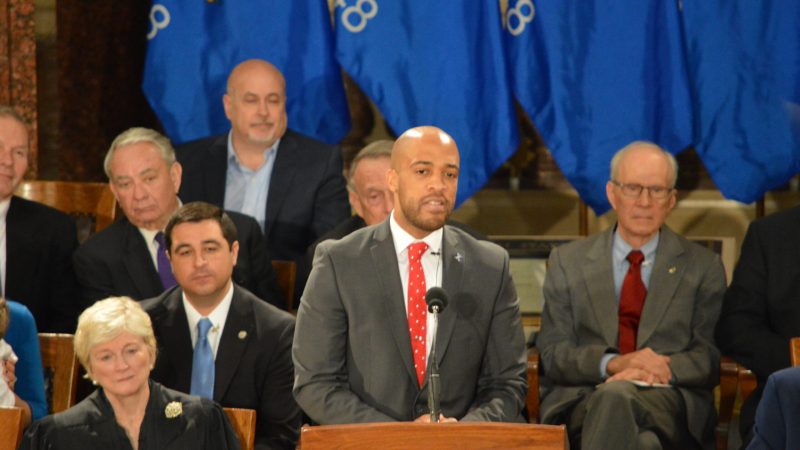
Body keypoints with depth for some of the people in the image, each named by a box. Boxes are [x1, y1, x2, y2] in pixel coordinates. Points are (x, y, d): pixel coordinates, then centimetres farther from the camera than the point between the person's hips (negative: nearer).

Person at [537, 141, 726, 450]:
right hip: (582, 401, 0)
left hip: (670, 405, 1)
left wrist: (663, 369, -16)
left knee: (616, 395, -38)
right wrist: (612, 363, -14)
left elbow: (711, 358, 8)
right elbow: (553, 354, 8)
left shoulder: (703, 268, 17)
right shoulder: (567, 262, 17)